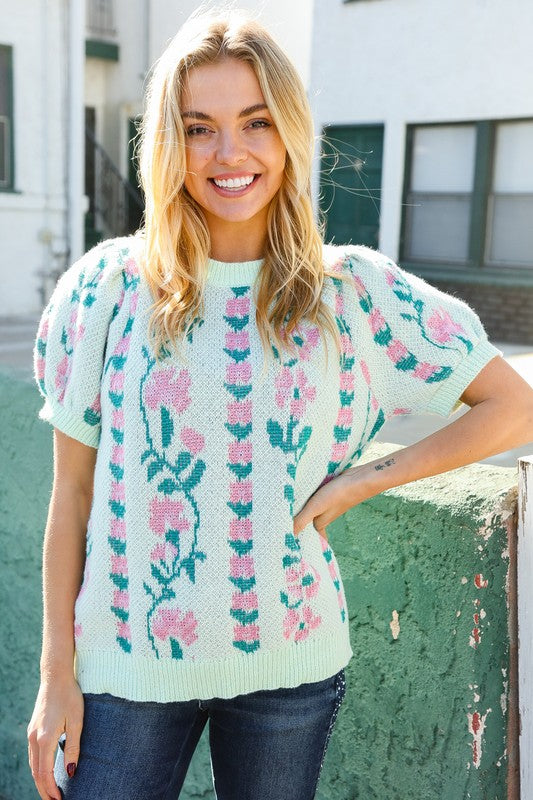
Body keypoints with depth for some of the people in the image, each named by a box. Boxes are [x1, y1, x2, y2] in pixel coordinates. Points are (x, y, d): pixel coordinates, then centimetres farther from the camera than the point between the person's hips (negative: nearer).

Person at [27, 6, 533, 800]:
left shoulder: (353, 289, -5)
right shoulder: (107, 285, -5)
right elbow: (73, 490, -2)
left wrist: (359, 481, -8)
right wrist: (57, 673, -1)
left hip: (290, 663, 1)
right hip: (128, 661, 0)